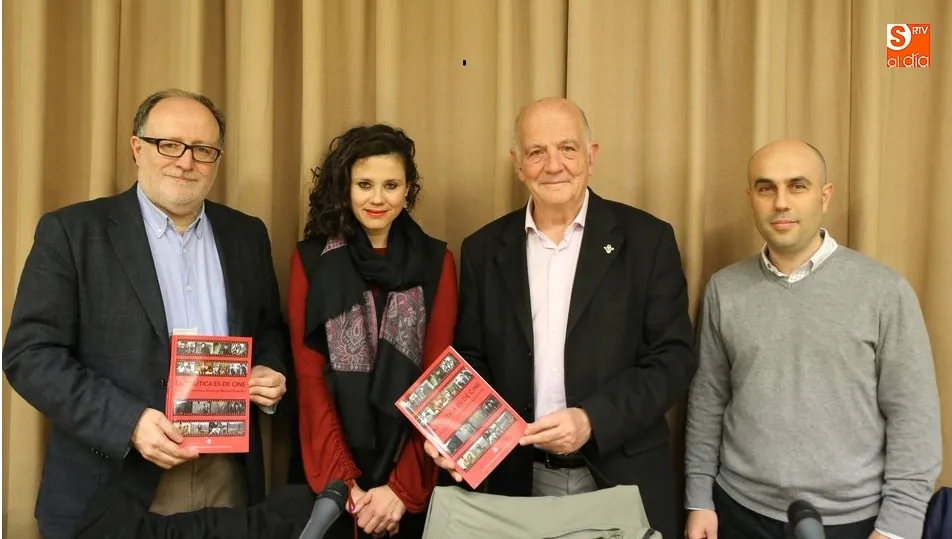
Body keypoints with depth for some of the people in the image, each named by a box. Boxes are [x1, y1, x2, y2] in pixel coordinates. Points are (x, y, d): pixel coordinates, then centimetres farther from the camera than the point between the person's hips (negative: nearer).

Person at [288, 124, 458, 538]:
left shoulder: (436, 262, -1)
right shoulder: (311, 261, -2)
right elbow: (309, 377, -5)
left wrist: (403, 486, -12)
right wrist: (342, 481, -13)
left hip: (411, 474, 1)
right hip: (329, 477, 0)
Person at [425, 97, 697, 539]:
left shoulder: (647, 239, -4)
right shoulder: (484, 249, 3)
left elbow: (674, 358, -7)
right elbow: (472, 362, 6)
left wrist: (593, 420, -19)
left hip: (623, 479, -1)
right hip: (521, 481, 2)